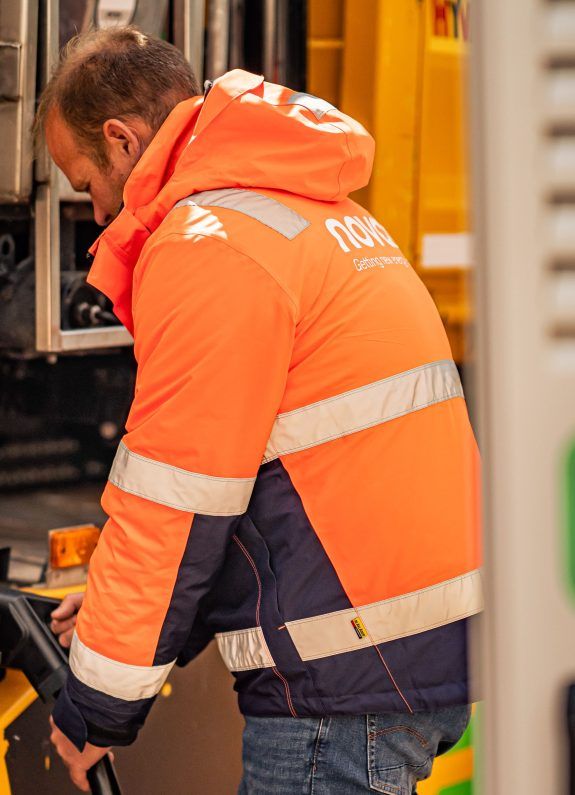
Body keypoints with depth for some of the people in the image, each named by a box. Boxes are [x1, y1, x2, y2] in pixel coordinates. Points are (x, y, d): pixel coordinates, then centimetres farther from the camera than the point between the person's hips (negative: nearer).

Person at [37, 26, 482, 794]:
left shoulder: (206, 247, -13)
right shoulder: (315, 210, 18)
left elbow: (175, 504, -13)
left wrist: (96, 710, -2)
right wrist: (125, 608, 18)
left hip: (351, 676, -10)